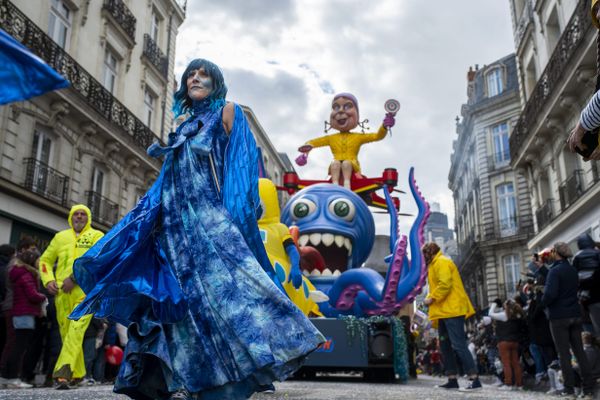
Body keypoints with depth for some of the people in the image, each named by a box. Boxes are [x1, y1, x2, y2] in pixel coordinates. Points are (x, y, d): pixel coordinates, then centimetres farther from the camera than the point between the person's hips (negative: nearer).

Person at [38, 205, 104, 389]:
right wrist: (48, 280, 6)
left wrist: (74, 278, -18)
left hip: (85, 293, -4)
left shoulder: (96, 236, 5)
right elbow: (45, 260, 24)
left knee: (75, 333, -16)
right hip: (62, 293, 5)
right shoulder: (60, 236, 17)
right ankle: (77, 373, 21)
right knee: (66, 334, 8)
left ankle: (63, 373, -19)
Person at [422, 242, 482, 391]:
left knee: (458, 344, -13)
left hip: (451, 310, -11)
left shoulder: (441, 262, -8)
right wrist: (430, 297, 10)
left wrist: (432, 298, -13)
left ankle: (475, 380, -12)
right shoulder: (435, 264, 23)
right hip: (444, 311, 11)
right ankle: (452, 380, 13)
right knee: (445, 345, 10)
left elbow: (445, 284, -21)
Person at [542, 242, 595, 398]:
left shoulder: (555, 270, -15)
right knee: (579, 351, 10)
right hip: (575, 314, 7)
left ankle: (569, 388, 3)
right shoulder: (573, 270, 10)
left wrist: (543, 303, -4)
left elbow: (550, 294, -26)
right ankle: (588, 387, 10)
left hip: (558, 316, -7)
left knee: (564, 353, 0)